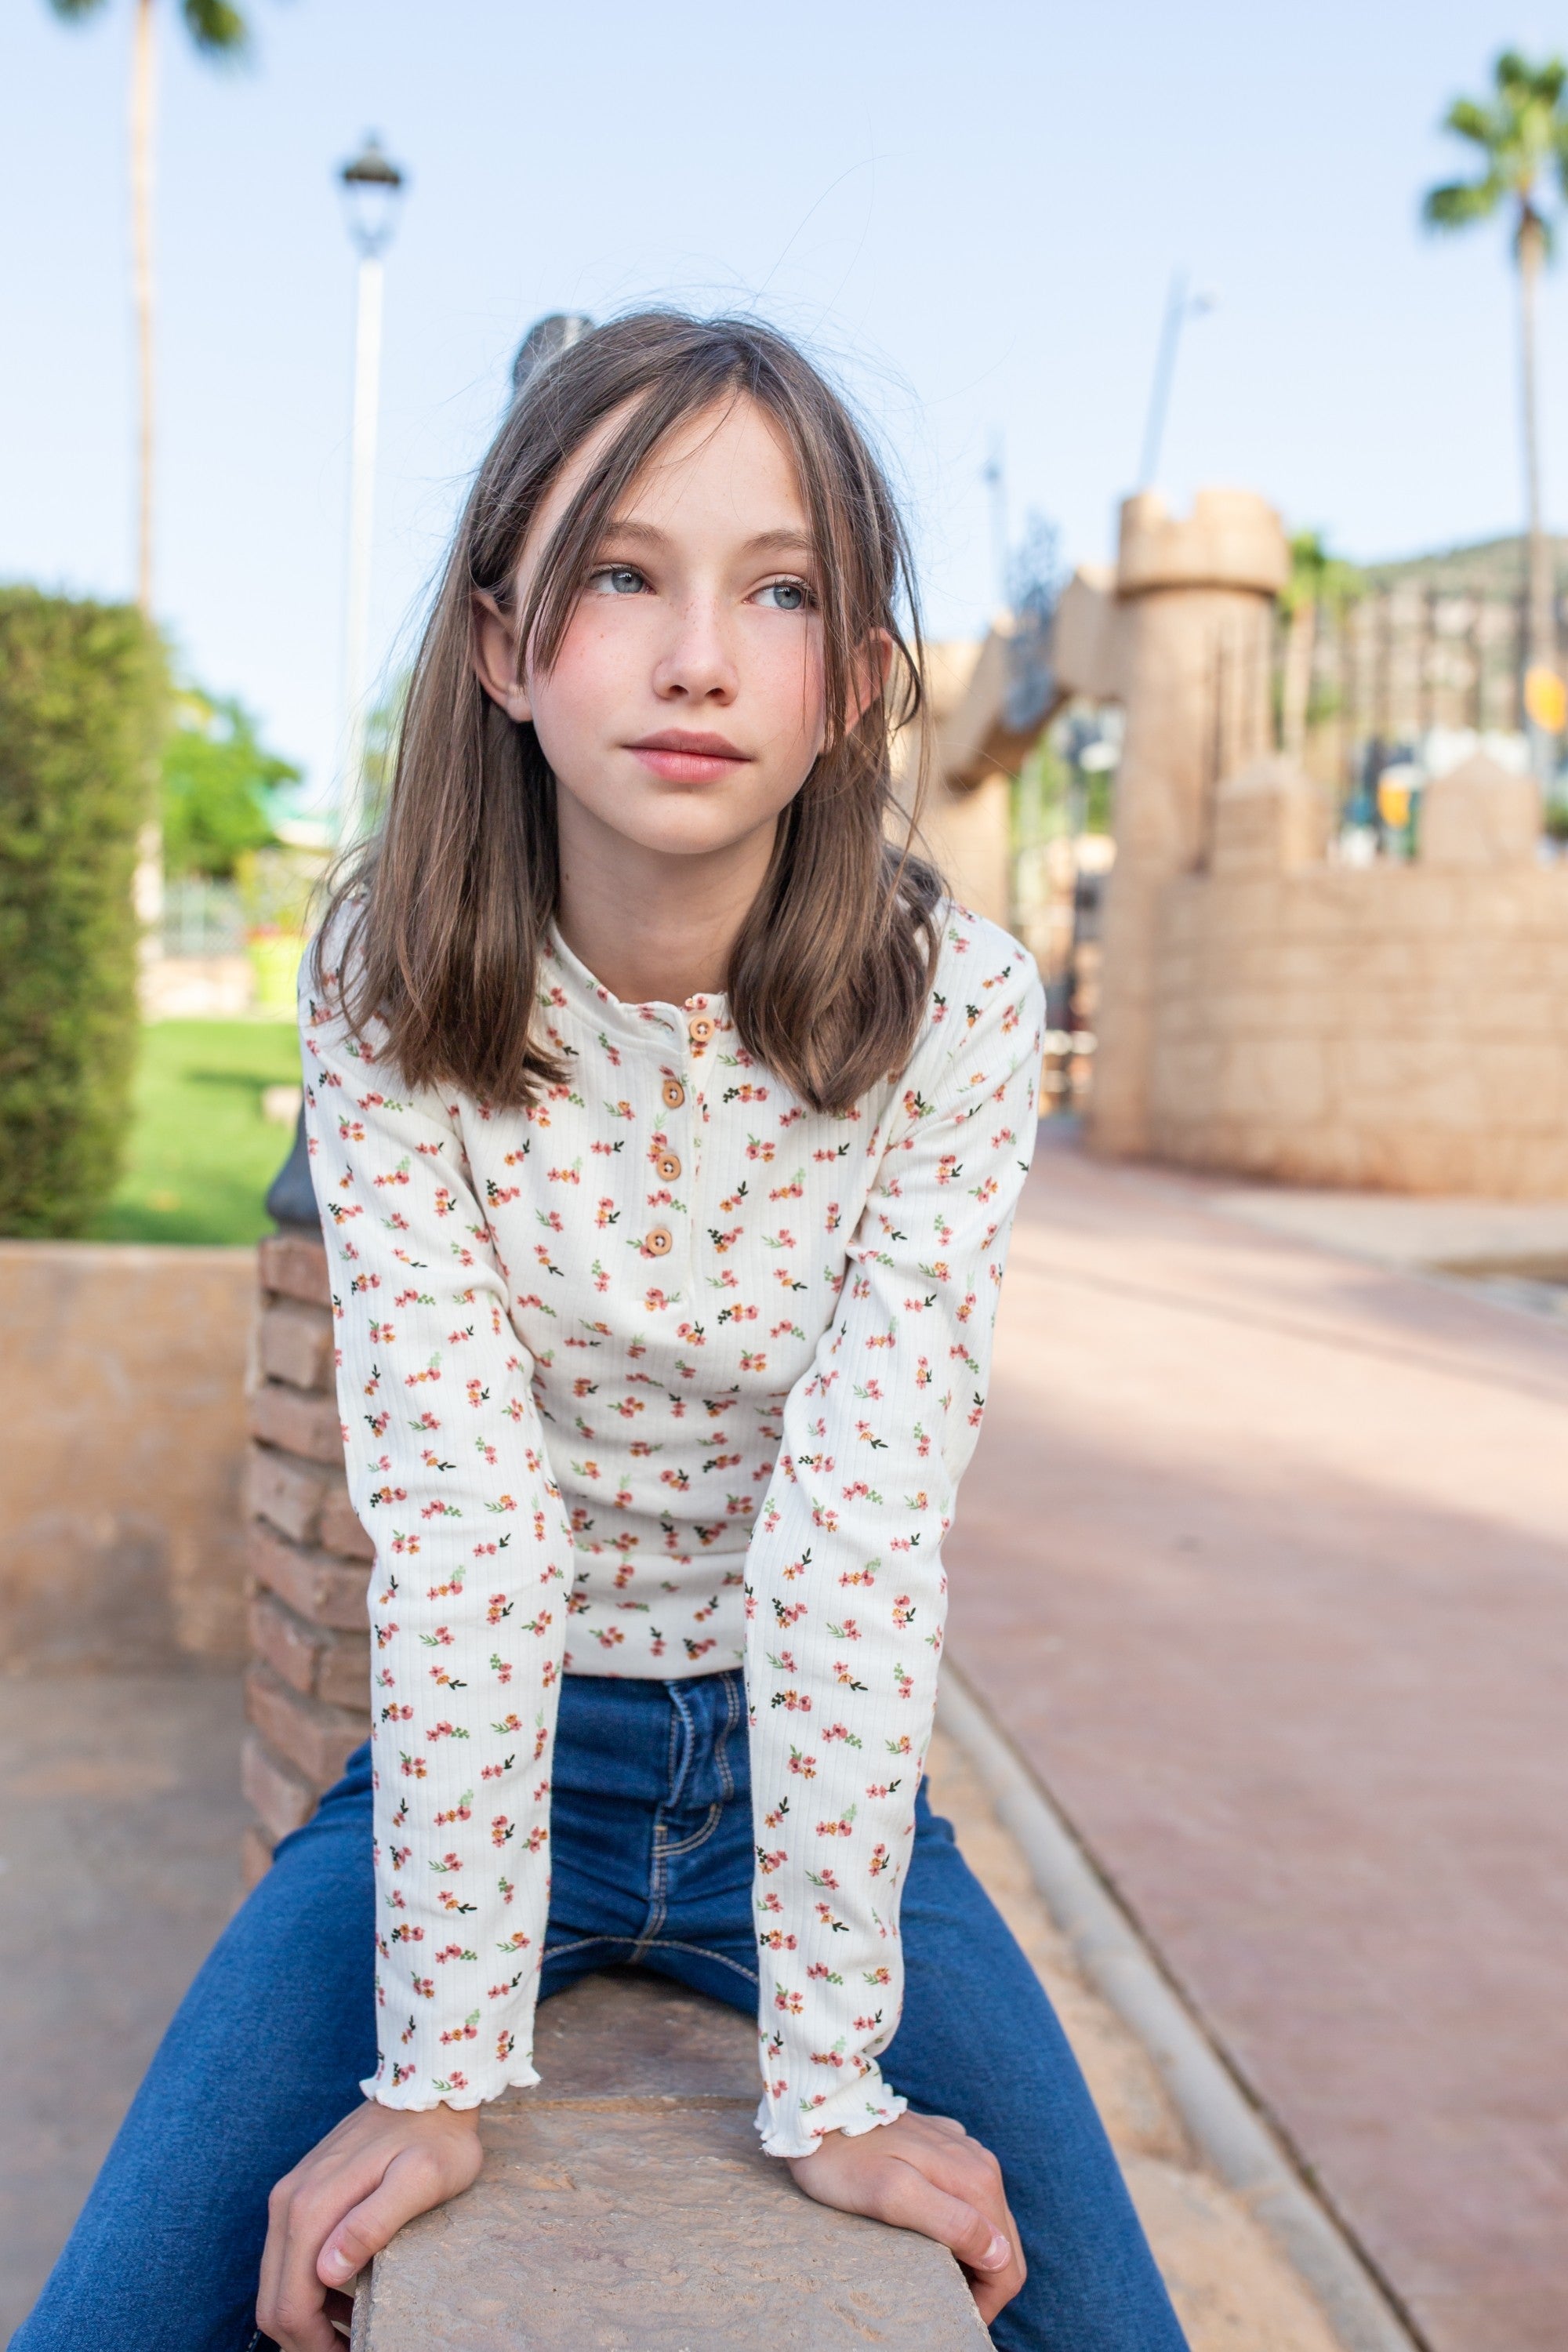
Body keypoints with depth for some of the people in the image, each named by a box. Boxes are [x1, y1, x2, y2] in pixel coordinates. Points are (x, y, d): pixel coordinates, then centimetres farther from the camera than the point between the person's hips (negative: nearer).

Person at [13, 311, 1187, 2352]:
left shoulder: (956, 1012, -16)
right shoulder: (390, 993, -15)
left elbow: (860, 1522, -22)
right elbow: (457, 1507, -23)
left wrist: (833, 2081, -24)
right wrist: (440, 2070, -25)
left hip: (803, 1772, 1)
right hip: (481, 1764, 0)